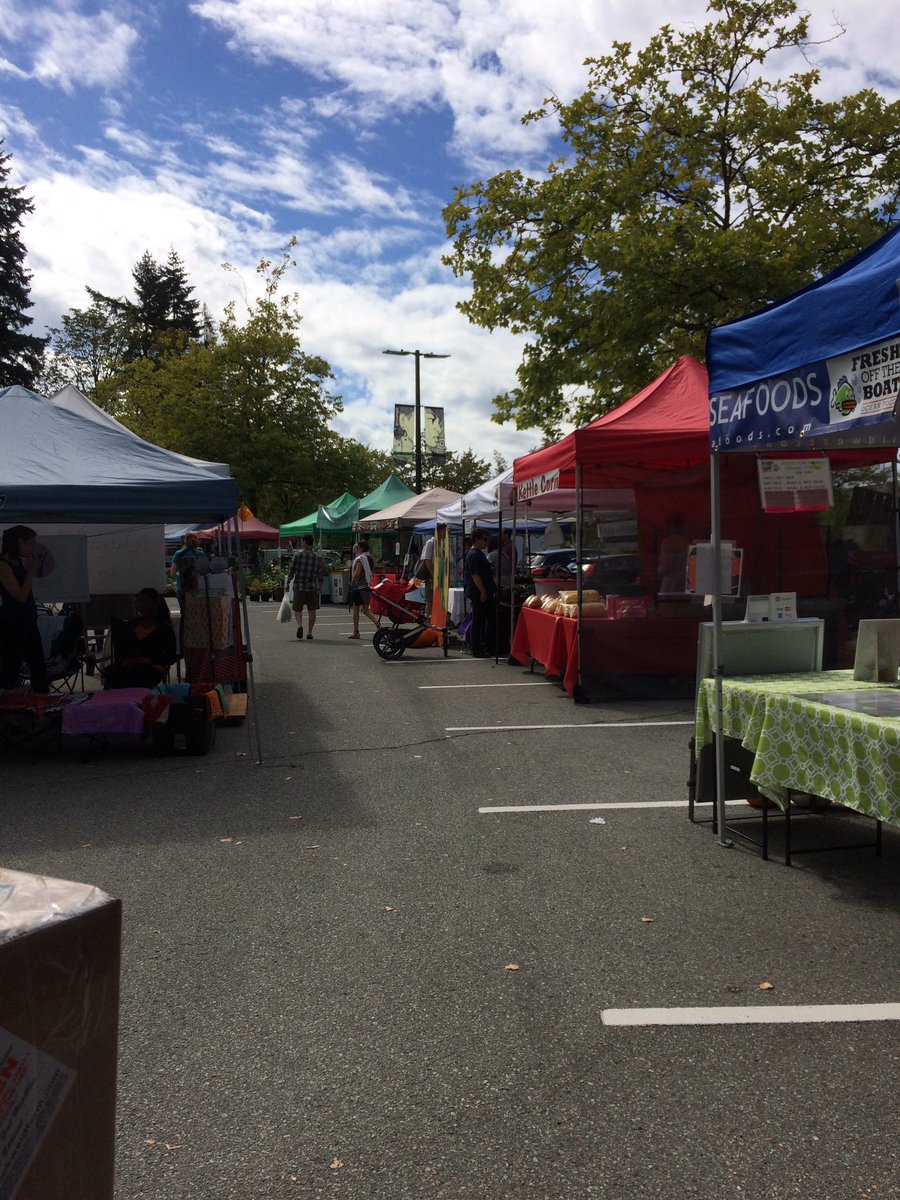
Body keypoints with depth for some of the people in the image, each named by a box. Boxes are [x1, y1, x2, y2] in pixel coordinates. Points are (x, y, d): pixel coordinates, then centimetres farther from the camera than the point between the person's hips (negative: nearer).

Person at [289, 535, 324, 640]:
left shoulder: (298, 554, -6)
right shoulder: (317, 557, 3)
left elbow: (292, 570, -6)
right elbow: (320, 573, 7)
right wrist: (320, 586, 20)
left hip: (298, 585, -2)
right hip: (312, 587, 2)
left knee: (297, 608, 8)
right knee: (312, 610, 8)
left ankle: (299, 625, -18)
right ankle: (309, 632, 6)